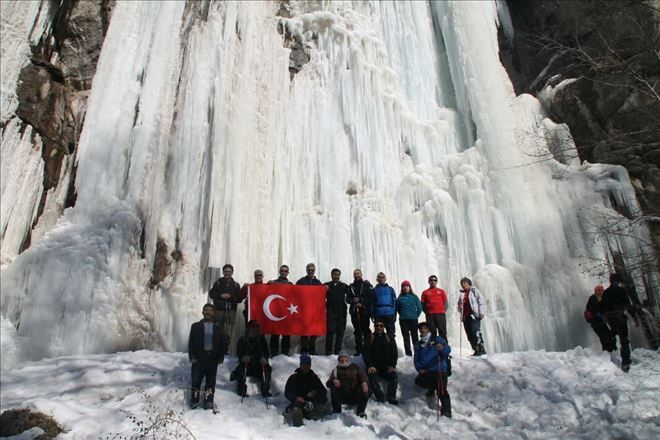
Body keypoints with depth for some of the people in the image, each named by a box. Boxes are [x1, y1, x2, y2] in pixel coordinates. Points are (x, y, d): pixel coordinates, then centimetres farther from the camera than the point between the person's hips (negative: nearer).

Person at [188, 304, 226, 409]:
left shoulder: (218, 328, 10)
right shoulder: (196, 326, 8)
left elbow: (222, 344, 10)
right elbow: (191, 343, 4)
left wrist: (220, 357, 0)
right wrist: (192, 357, -6)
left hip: (213, 358, 1)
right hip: (199, 358, -1)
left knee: (211, 381, 6)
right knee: (196, 380, -2)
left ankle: (208, 402, 13)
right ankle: (194, 401, 9)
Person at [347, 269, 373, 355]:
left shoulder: (366, 285, 4)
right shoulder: (351, 286, 15)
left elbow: (371, 297, -3)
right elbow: (347, 299, 11)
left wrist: (362, 303, -11)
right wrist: (353, 300, -9)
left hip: (364, 311, -3)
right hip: (354, 311, 3)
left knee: (366, 330, -4)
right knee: (357, 331, 5)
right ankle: (358, 349, 9)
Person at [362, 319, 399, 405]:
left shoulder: (389, 338, 14)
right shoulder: (370, 338, 10)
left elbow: (394, 353, 8)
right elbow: (365, 353, 3)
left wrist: (392, 366, -7)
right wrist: (369, 366, -12)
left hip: (387, 366, 1)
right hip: (374, 366, -1)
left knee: (394, 376, -27)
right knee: (372, 378, -31)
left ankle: (391, 398, -30)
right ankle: (380, 397, -34)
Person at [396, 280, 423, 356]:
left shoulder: (414, 297, 2)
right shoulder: (400, 298, 4)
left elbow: (419, 307, 4)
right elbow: (397, 309, 11)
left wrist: (416, 316, 1)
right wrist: (402, 315, 4)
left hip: (413, 320, -1)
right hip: (403, 320, 1)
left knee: (414, 336, 3)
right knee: (406, 337, 4)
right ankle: (408, 353, 9)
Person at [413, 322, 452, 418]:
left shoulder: (437, 339, 7)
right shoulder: (418, 345, 19)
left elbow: (448, 349, -9)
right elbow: (416, 359, 17)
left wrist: (442, 348, -33)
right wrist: (419, 369, -3)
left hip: (440, 371, -4)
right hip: (426, 372, 4)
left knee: (441, 391, -19)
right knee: (418, 381, -21)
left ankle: (446, 411, -8)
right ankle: (432, 387, 9)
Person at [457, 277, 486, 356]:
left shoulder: (474, 291, 5)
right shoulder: (462, 294, 21)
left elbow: (481, 302, -2)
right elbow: (459, 305, 32)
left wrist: (481, 312, -11)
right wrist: (460, 308, 9)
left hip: (474, 315, -6)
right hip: (465, 316, 6)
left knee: (475, 332, -17)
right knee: (470, 335, 3)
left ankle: (481, 349, -14)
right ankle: (476, 350, 8)